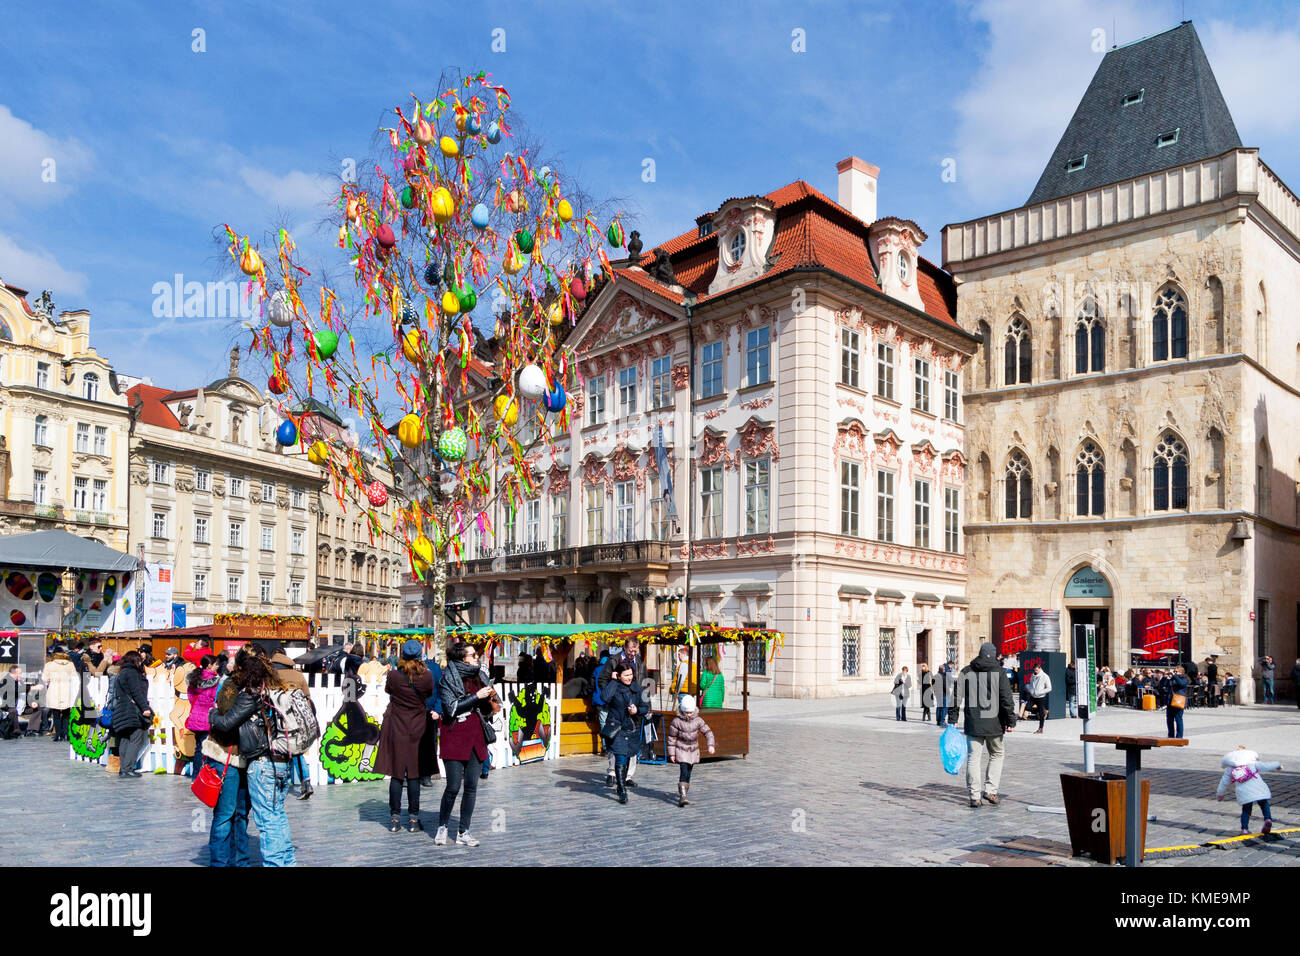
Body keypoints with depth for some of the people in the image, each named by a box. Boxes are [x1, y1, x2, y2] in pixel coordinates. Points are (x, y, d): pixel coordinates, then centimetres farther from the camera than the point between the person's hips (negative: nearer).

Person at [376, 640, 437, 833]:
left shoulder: (393, 676, -10)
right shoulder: (427, 677, -10)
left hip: (396, 730, 0)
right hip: (419, 730, 0)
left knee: (396, 775, 6)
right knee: (414, 775, 6)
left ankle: (395, 818, 10)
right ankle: (413, 819, 8)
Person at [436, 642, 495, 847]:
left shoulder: (479, 676, 14)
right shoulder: (448, 677, -4)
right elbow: (451, 708, -13)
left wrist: (489, 698, 0)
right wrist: (476, 697, -15)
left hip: (476, 736, 6)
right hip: (455, 736, -6)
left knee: (471, 787, 5)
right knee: (453, 787, -5)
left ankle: (463, 832, 14)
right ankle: (442, 826, 16)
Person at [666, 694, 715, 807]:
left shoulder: (698, 720, -2)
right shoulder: (677, 721, -10)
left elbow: (707, 732, -2)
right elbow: (672, 738, -5)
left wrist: (711, 745, -17)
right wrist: (671, 753, -6)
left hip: (693, 751, 4)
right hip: (681, 750, -4)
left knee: (688, 774, 10)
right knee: (683, 772, -16)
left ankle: (684, 792, 25)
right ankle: (682, 796, -22)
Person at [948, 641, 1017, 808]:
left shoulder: (965, 672, 5)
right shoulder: (999, 672, -2)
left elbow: (956, 697, 2)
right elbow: (1007, 699, -7)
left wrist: (952, 720, 5)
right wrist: (1011, 721, -3)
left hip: (973, 725, 1)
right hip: (994, 724, -1)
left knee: (973, 758, 4)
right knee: (997, 754, 17)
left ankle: (975, 796, 3)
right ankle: (990, 790, 9)